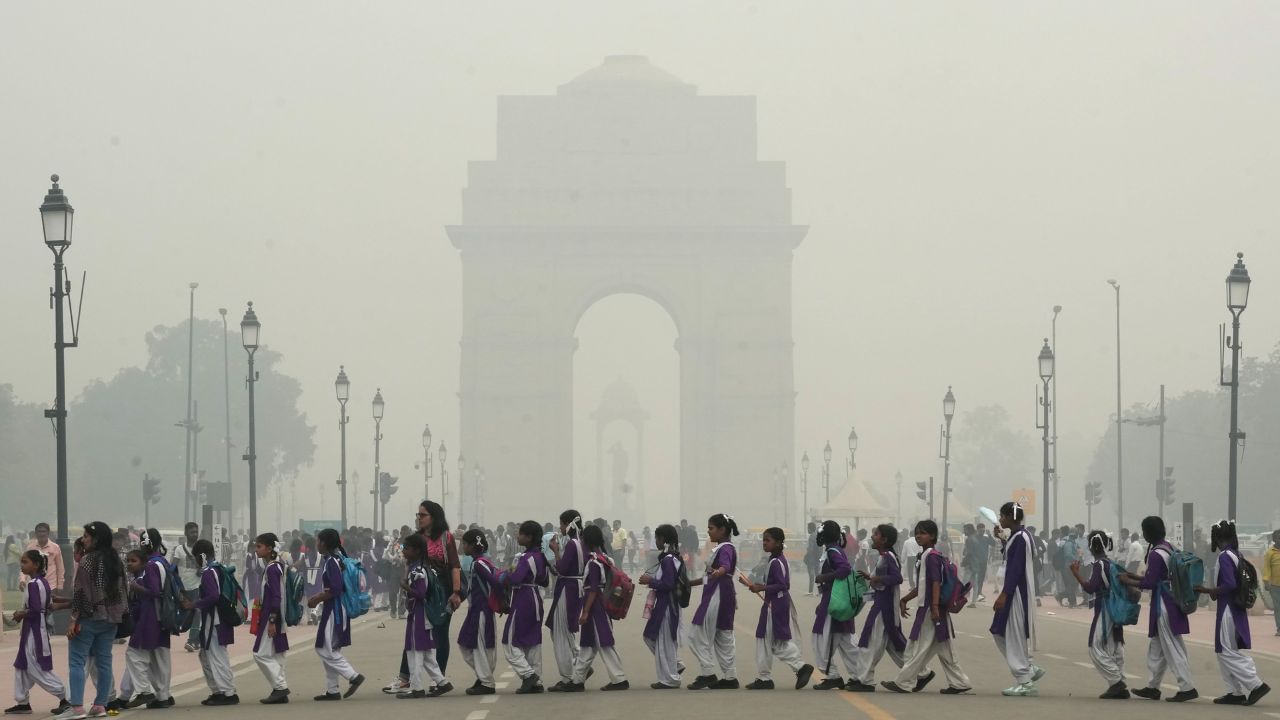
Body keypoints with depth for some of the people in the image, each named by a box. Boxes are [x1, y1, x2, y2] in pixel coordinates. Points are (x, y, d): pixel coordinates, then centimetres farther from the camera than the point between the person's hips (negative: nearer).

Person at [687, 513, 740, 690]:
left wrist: (719, 572, -59)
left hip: (718, 596, -10)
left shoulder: (726, 548, -14)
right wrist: (690, 583, 31)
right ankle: (730, 677, 13)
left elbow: (725, 566, -37)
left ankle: (707, 674, -7)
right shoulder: (719, 548, 17)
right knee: (723, 638, 11)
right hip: (713, 594, 10)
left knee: (698, 635, -8)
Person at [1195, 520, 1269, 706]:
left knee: (1227, 652, -4)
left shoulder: (1224, 557, -17)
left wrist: (1208, 591, -13)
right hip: (1237, 609, 9)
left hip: (1228, 609, -9)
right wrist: (1215, 591, 15)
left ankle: (1256, 685, -8)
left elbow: (1229, 584, -24)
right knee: (1227, 652, 15)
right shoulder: (1237, 555, 11)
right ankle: (1236, 692, 16)